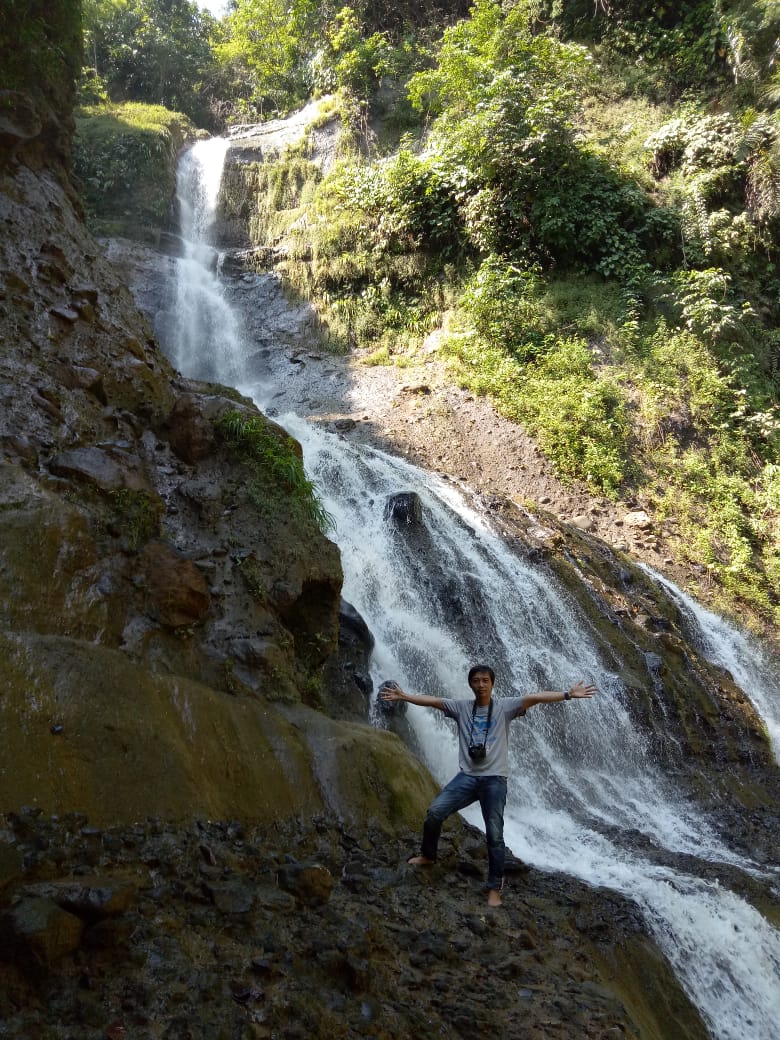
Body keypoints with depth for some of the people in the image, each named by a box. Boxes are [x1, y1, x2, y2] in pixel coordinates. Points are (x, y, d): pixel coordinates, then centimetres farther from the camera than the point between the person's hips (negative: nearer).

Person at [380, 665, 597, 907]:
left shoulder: (504, 706, 0)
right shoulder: (461, 707, 8)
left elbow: (536, 697, -12)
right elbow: (432, 701, 2)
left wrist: (568, 694, -20)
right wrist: (403, 696, -7)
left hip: (495, 779, -2)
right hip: (468, 776, 2)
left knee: (494, 835, -2)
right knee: (435, 811, -10)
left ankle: (495, 888, 14)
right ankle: (428, 855, 16)